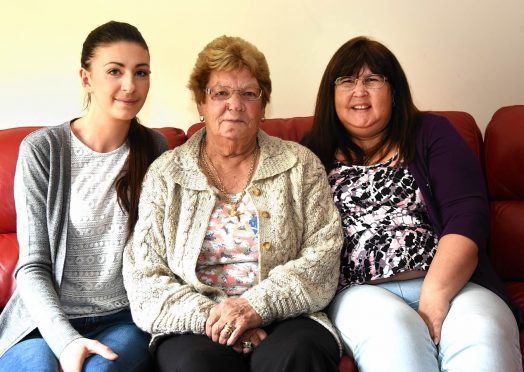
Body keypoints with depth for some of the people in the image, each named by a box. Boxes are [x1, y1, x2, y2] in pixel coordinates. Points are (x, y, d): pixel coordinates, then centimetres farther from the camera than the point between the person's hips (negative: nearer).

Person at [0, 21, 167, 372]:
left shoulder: (155, 148, 4)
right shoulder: (42, 148, -5)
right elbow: (33, 265, -6)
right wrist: (65, 339, -19)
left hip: (125, 320, 1)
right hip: (48, 322, -1)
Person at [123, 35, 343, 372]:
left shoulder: (300, 165, 10)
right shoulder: (165, 175, 10)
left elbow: (324, 251, 1)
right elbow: (143, 277, 4)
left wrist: (258, 305, -14)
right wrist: (206, 316, -13)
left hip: (284, 317, 1)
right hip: (193, 327, 0)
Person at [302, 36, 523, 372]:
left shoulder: (432, 134, 14)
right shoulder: (315, 154, 16)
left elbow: (467, 214, 0)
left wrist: (435, 294, -14)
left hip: (448, 284, 0)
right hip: (359, 292, 0)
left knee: (483, 333, -33)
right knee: (395, 330, -34)